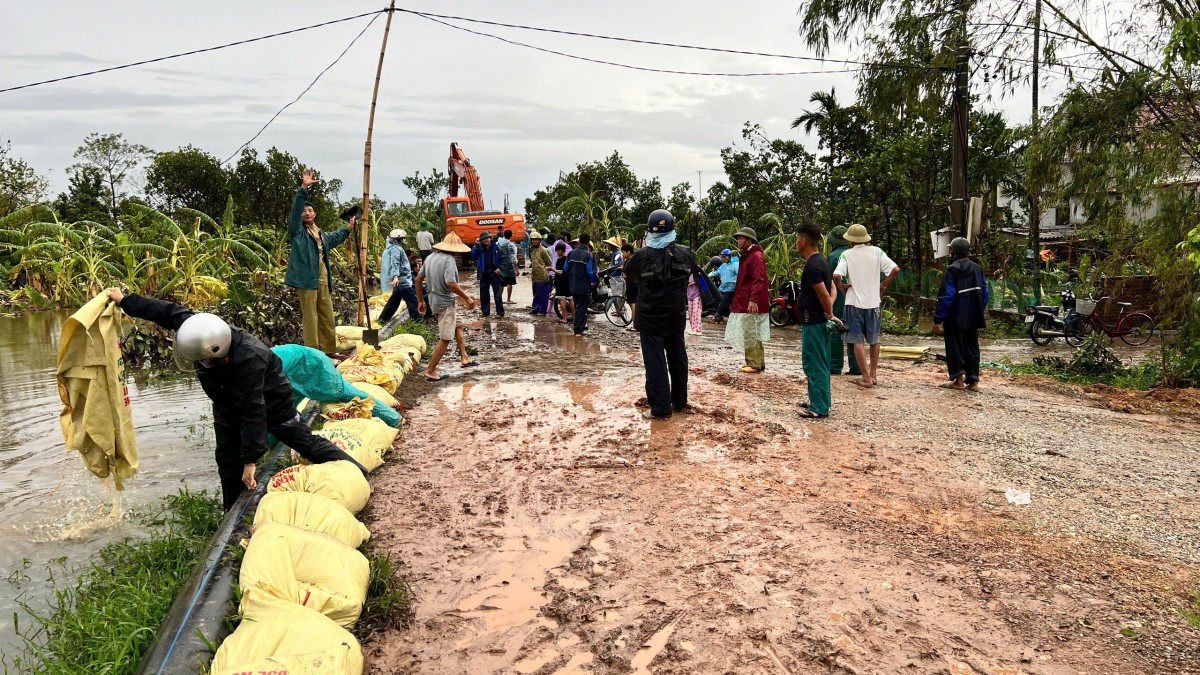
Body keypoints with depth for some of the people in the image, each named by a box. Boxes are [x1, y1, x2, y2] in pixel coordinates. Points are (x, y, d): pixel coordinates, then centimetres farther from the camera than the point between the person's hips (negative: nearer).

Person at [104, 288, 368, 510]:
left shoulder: (247, 361, -44)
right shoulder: (202, 334, -26)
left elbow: (252, 413, -41)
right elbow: (169, 312, -8)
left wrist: (250, 460, -37)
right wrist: (125, 301, -7)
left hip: (268, 399, -7)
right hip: (228, 402, 7)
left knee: (302, 440, -1)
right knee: (227, 457, 6)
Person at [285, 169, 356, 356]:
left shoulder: (322, 234, 21)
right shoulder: (297, 231, 0)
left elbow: (334, 237, 44)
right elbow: (295, 209, -15)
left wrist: (349, 228, 50)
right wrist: (303, 188, -24)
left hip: (324, 282, 7)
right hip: (307, 280, -7)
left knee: (327, 318, 11)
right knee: (310, 318, -5)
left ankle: (329, 350, 22)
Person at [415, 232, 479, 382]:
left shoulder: (430, 257, 8)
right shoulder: (449, 259, -18)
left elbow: (418, 279, 12)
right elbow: (451, 284, -28)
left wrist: (420, 301, 20)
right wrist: (467, 298, -17)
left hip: (434, 300, 10)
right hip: (445, 303, -9)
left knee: (458, 326, 25)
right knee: (445, 339, -1)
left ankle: (464, 358, 28)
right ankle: (430, 371, 3)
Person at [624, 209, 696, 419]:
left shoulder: (642, 256, -14)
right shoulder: (686, 254, -5)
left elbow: (628, 274, 6)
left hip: (650, 318, -4)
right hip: (676, 316, 4)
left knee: (655, 362, 0)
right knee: (678, 359, 16)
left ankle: (660, 408, 0)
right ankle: (679, 402, 27)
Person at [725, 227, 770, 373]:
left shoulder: (756, 256, -12)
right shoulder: (746, 256, 20)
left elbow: (758, 280, -22)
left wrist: (753, 300, -28)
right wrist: (736, 301, 25)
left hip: (751, 304, -10)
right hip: (743, 303, 10)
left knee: (751, 334, -7)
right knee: (752, 335, 14)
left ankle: (754, 365, -3)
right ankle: (758, 363, 21)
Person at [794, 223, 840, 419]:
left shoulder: (812, 265, -19)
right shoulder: (822, 261, 13)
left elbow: (823, 294, -21)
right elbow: (832, 289, 15)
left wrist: (829, 315, -7)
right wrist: (829, 313, 4)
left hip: (813, 322, -10)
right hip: (819, 320, 10)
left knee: (814, 364, -4)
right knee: (819, 364, 16)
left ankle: (819, 408, 0)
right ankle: (819, 401, 25)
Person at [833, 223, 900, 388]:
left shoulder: (847, 255, -7)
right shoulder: (876, 252, -1)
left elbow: (836, 275, -22)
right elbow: (895, 269, -9)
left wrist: (842, 286, -3)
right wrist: (884, 285, 4)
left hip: (854, 302, -3)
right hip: (873, 301, 3)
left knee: (858, 341, 3)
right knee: (874, 339, 18)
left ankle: (866, 378, 0)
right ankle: (873, 374, 26)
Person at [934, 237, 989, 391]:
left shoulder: (951, 270, -14)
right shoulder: (977, 269, 5)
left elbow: (946, 296, -17)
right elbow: (984, 293, 8)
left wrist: (938, 319, -13)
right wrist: (980, 313, 19)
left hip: (955, 319, -5)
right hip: (973, 318, 6)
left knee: (954, 347, 5)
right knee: (972, 347, 12)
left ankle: (959, 379, 3)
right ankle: (973, 380, 11)